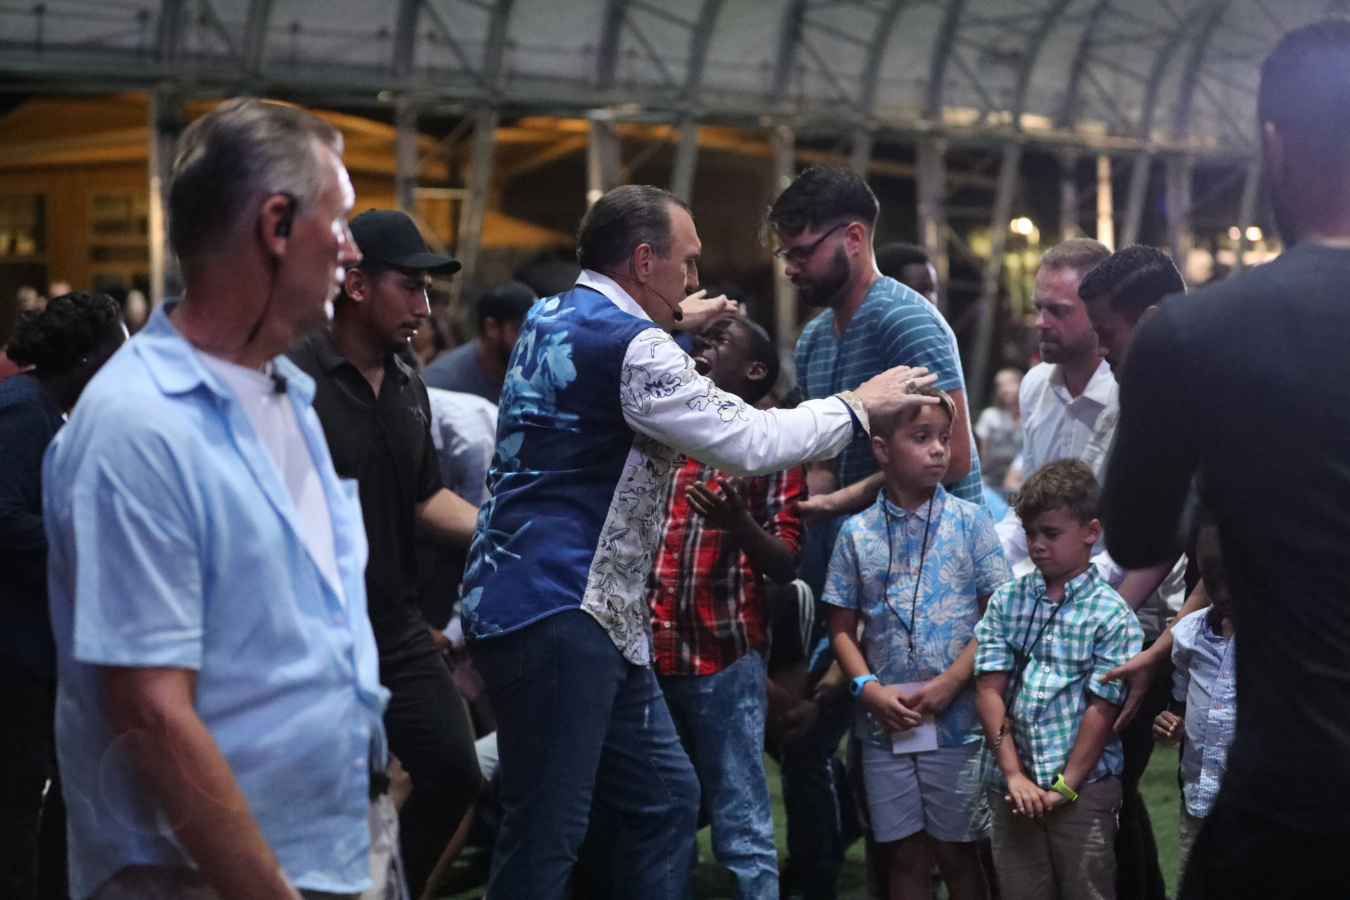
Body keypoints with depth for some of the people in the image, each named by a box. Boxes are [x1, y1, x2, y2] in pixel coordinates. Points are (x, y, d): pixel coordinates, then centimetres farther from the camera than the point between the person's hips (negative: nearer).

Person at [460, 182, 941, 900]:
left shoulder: (551, 319, 14)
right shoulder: (628, 346, -16)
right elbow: (748, 441, -15)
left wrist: (673, 321, 48)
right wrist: (859, 405, -2)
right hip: (557, 614, -11)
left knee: (664, 798, 15)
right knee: (546, 840, -7)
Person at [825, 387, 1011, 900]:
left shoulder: (969, 522, -2)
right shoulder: (857, 534, 3)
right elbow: (842, 627, 7)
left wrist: (949, 683, -13)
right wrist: (869, 688, -9)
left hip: (957, 721, -2)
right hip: (885, 724, 2)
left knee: (954, 852, 7)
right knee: (904, 856, 9)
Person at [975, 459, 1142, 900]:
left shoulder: (1112, 614, -5)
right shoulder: (1007, 600, 6)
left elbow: (1101, 709, -8)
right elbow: (990, 689, 1)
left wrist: (1065, 786, -11)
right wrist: (1014, 774, -7)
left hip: (1084, 787, -3)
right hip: (1014, 787, 3)